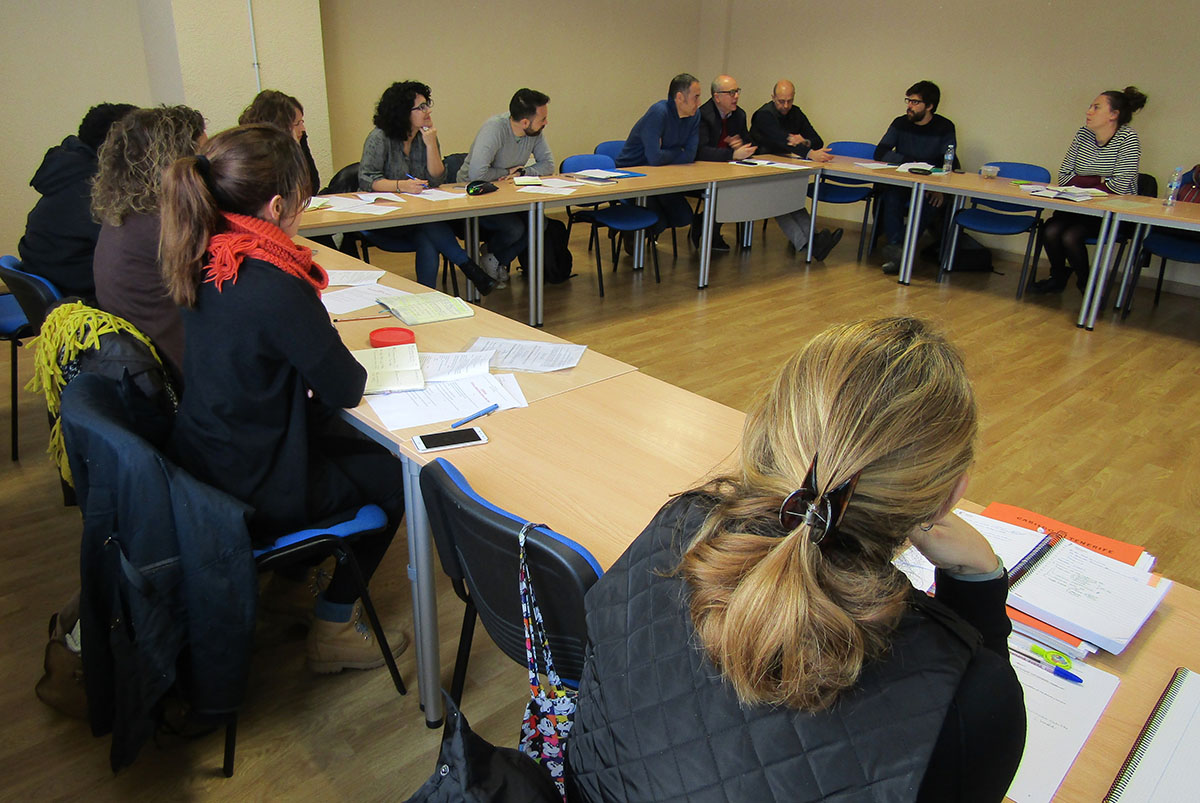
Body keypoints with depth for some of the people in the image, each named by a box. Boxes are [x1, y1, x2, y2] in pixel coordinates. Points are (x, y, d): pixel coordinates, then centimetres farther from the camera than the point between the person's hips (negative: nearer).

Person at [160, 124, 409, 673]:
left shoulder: (204, 260, -4)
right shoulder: (275, 287, -30)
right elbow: (345, 388, -21)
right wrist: (346, 366, 0)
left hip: (203, 461, 8)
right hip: (252, 495, -8)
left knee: (345, 440, 27)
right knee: (392, 473, 11)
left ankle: (293, 570, 40)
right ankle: (333, 631, 20)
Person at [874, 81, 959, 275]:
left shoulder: (945, 128, 1)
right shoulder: (901, 123, 8)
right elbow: (880, 153, -3)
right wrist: (911, 162, -14)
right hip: (900, 184, 2)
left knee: (930, 205, -36)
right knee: (891, 196, -34)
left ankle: (895, 250, -41)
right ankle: (896, 247, -44)